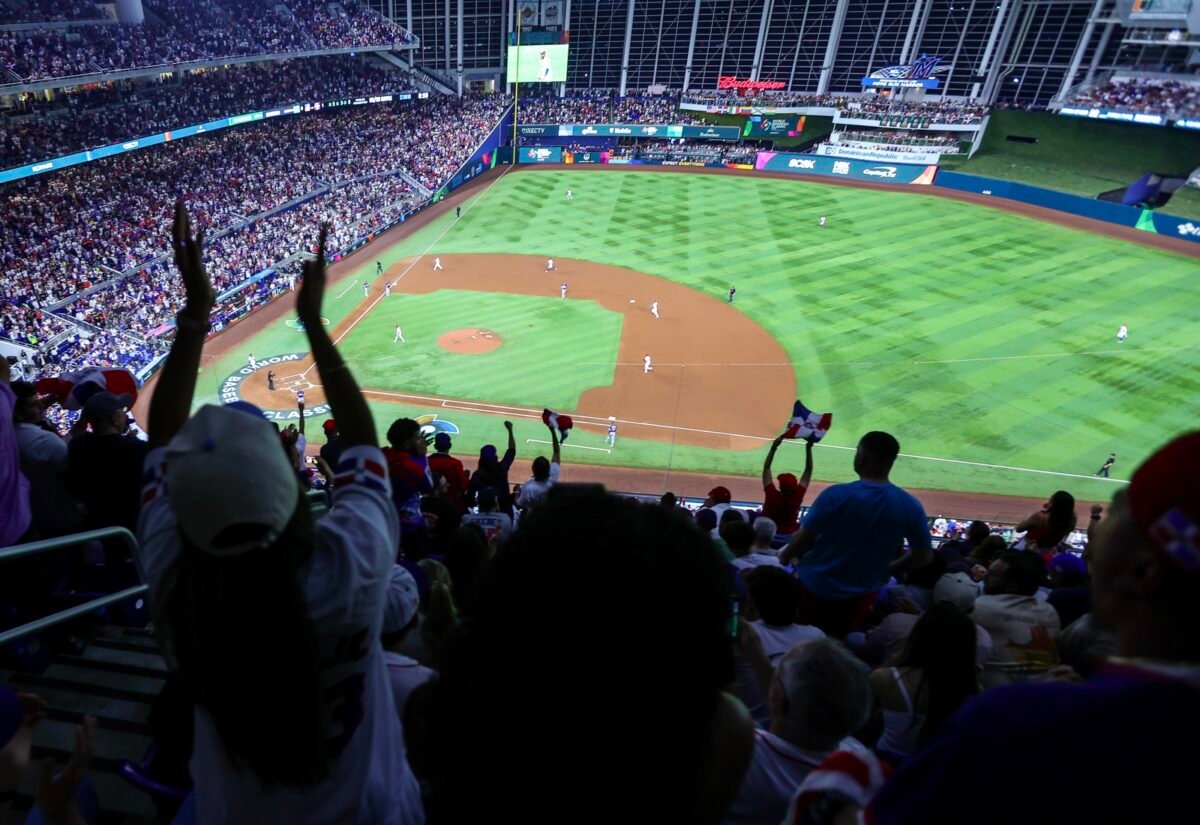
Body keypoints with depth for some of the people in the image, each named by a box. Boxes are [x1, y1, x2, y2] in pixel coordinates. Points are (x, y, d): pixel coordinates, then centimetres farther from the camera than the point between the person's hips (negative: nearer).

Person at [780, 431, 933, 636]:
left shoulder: (836, 495, -25)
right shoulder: (910, 506, -13)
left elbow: (802, 540, -18)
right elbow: (924, 557, -3)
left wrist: (785, 556, 3)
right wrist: (887, 569, 13)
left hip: (815, 588, -3)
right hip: (859, 597, 4)